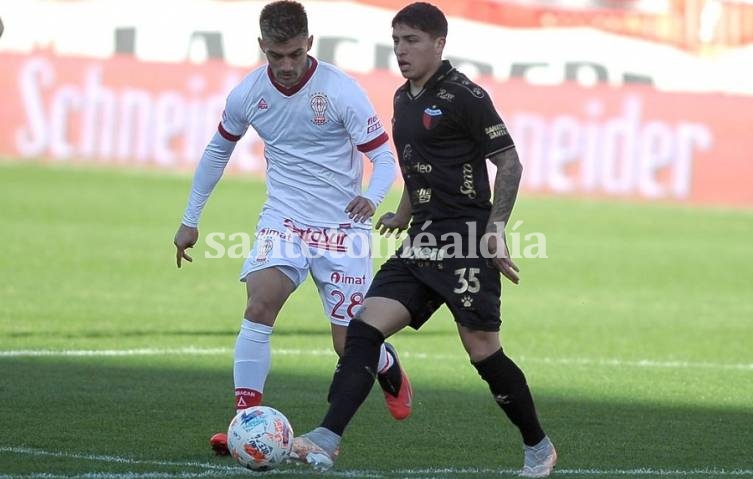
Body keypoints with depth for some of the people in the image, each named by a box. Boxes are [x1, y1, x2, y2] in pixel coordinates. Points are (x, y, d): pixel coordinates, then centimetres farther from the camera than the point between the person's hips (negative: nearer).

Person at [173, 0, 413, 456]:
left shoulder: (342, 91, -16)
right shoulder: (247, 95, -4)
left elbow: (384, 157, -12)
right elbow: (218, 152, 13)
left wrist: (371, 198, -33)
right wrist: (191, 221, 16)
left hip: (343, 226, -2)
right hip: (284, 219, 3)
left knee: (350, 344, 0)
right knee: (259, 306, -22)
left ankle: (390, 369, 37)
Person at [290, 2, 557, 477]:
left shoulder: (464, 96, -10)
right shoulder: (404, 99, 15)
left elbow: (509, 162, -10)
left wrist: (495, 231, -16)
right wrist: (404, 216, 34)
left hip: (465, 242, -8)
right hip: (422, 241, 8)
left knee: (483, 350, -5)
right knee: (365, 327, -8)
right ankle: (327, 441, -16)